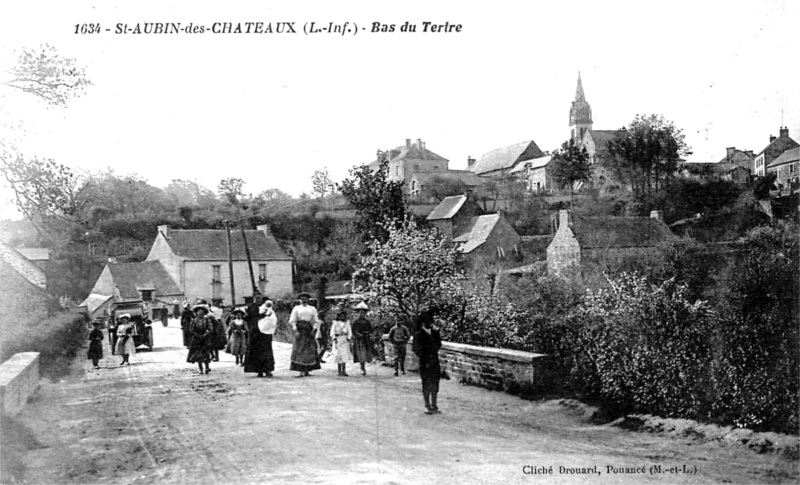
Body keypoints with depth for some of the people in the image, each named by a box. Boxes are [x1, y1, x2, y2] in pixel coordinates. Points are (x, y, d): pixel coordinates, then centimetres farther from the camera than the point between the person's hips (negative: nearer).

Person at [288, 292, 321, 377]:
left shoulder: (312, 309, 12)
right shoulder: (296, 308, 8)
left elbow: (316, 321, 8)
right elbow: (292, 321, 2)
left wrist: (314, 330, -7)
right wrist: (295, 330, -10)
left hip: (309, 330, 2)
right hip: (299, 329, -2)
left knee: (310, 350, 0)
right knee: (299, 350, -8)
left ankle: (307, 371, 4)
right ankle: (301, 371, -11)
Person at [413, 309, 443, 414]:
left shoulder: (434, 333, 9)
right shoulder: (419, 335, -7)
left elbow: (438, 346, 7)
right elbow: (416, 349, -10)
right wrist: (425, 360, -13)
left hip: (435, 363, 5)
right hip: (425, 364, -5)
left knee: (435, 385, 9)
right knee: (426, 385, 1)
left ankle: (434, 406, 18)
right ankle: (427, 406, 9)